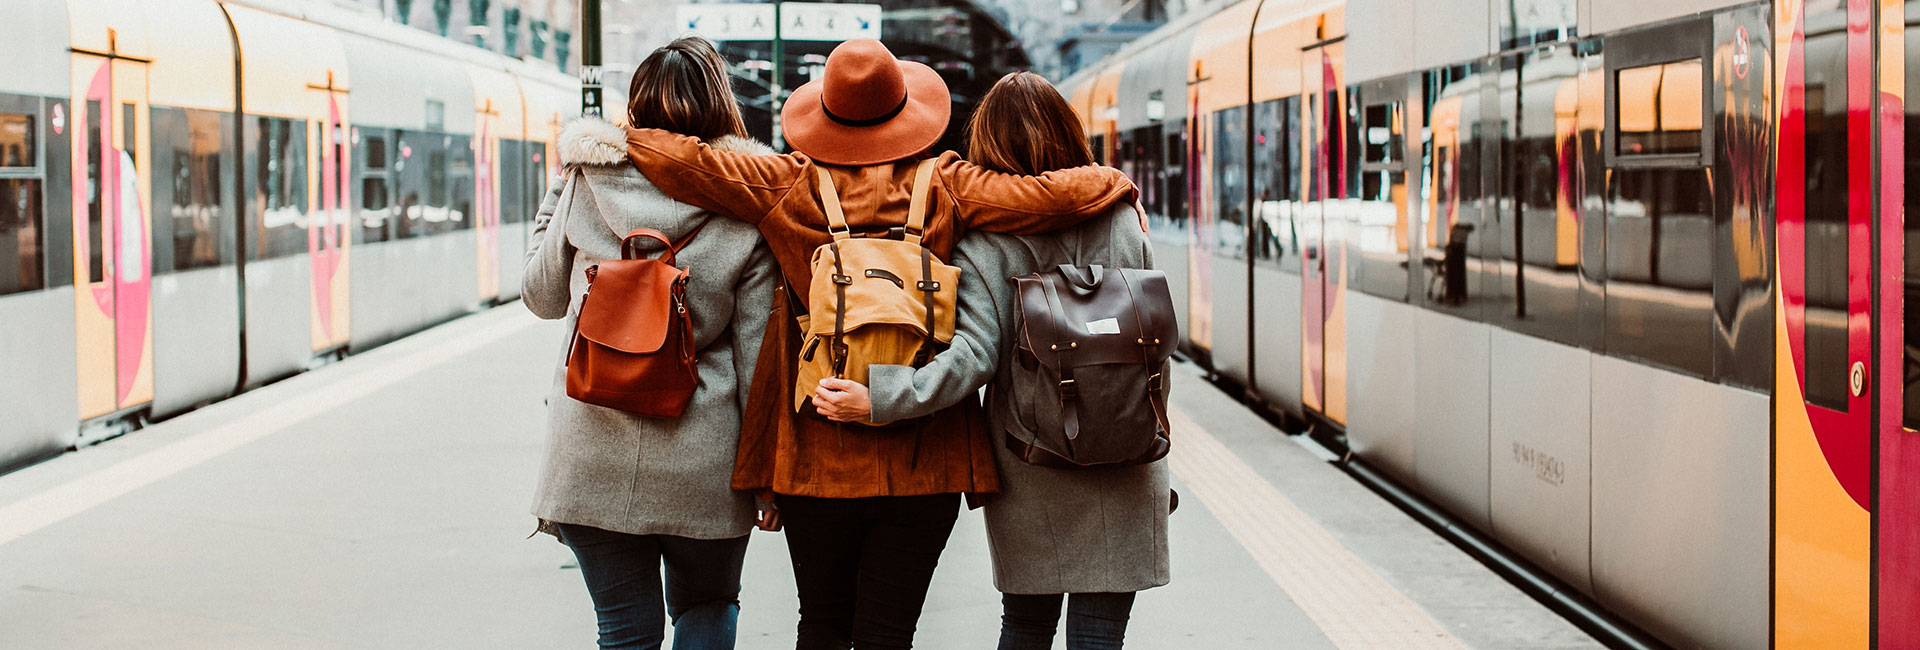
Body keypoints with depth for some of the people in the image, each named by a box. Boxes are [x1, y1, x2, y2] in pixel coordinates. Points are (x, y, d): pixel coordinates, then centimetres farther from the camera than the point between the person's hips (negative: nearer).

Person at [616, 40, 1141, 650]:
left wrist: (617, 139, 7)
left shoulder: (788, 187, -4)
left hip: (814, 456, 1)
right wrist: (1115, 183, 13)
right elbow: (1057, 195, -7)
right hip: (922, 462, -1)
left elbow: (688, 163, -10)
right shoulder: (945, 188, -4)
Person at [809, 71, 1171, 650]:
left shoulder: (987, 240, -8)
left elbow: (975, 356, -19)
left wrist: (878, 398, -21)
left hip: (1028, 472, 0)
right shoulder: (1121, 218, 0)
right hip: (1122, 472, 0)